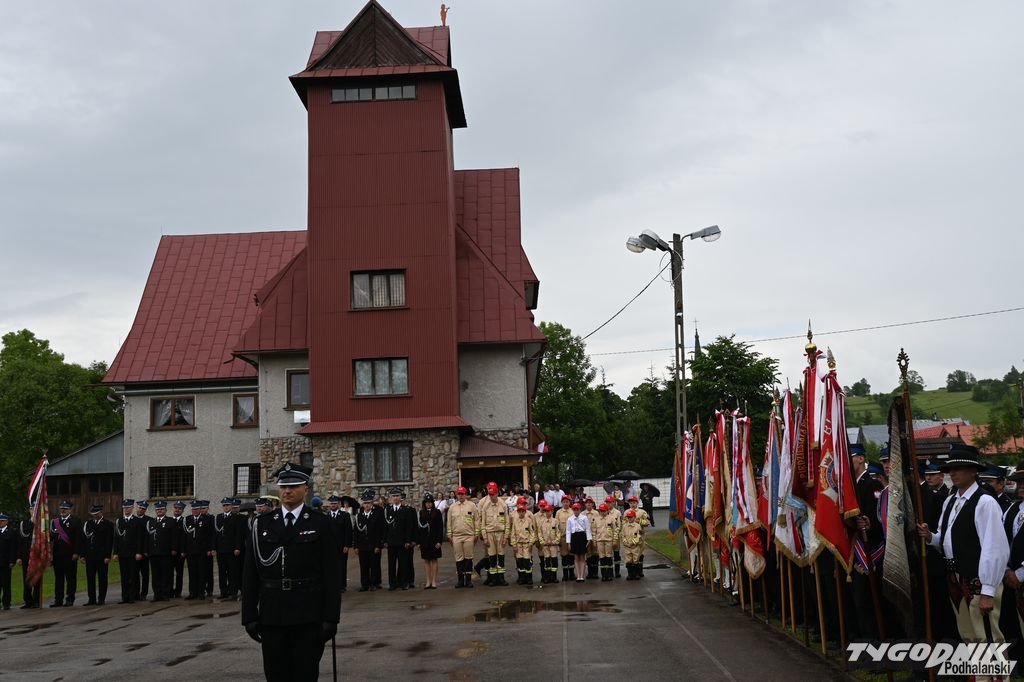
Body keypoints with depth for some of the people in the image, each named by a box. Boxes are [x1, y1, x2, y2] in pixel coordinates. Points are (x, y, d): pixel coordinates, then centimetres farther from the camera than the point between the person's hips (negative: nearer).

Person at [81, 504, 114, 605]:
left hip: (102, 556, -4)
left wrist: (107, 556, -10)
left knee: (102, 578, 0)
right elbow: (83, 540, 12)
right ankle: (92, 599, 10)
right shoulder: (87, 524, 12)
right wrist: (83, 555, 5)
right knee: (90, 578, 5)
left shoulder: (108, 524, 1)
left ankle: (101, 599, 4)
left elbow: (109, 541, -4)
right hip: (89, 556, 4)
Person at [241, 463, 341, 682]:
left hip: (309, 617, -3)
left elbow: (331, 574, -4)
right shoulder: (262, 524, 6)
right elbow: (250, 574, 7)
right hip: (271, 616, 3)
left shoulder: (321, 523, -1)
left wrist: (331, 617, -9)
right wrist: (249, 615, 1)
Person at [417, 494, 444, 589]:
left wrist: (439, 541, -10)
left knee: (434, 560, 3)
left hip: (434, 540, -2)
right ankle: (428, 581, 11)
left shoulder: (437, 513, 0)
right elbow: (418, 527, 5)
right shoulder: (421, 513, 6)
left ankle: (434, 581, 7)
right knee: (426, 560, 5)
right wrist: (418, 541, 0)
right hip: (424, 541, 2)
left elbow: (440, 528, -3)